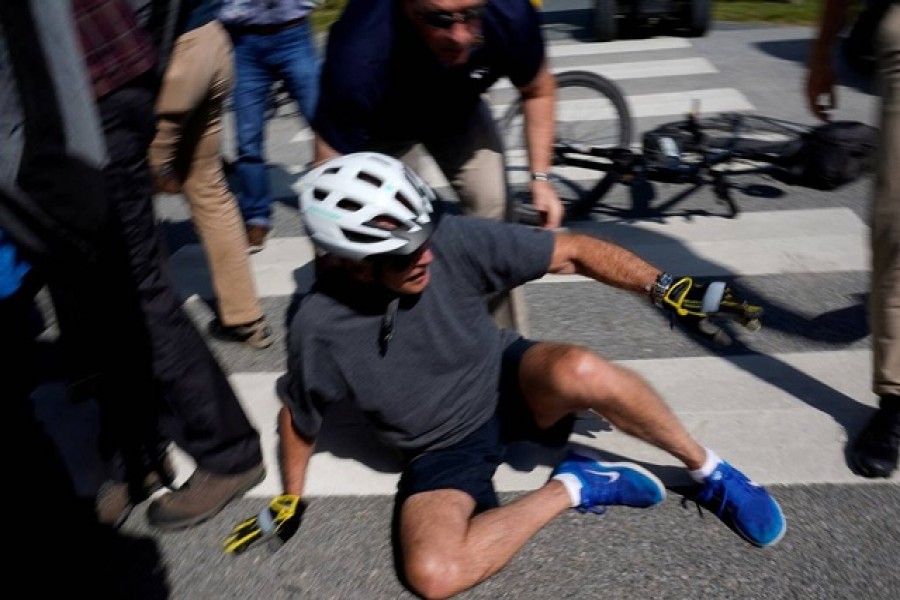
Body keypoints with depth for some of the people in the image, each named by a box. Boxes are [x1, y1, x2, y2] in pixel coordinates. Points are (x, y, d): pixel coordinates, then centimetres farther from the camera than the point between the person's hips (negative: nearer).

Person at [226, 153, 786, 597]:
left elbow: (572, 251, -13)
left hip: (510, 385, 0)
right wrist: (290, 499, 9)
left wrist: (665, 288, -21)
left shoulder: (453, 240, -21)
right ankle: (573, 486, -7)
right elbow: (300, 417, 1)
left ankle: (709, 470, -9)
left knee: (578, 371, -36)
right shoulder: (321, 327, -20)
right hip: (444, 448, 1)